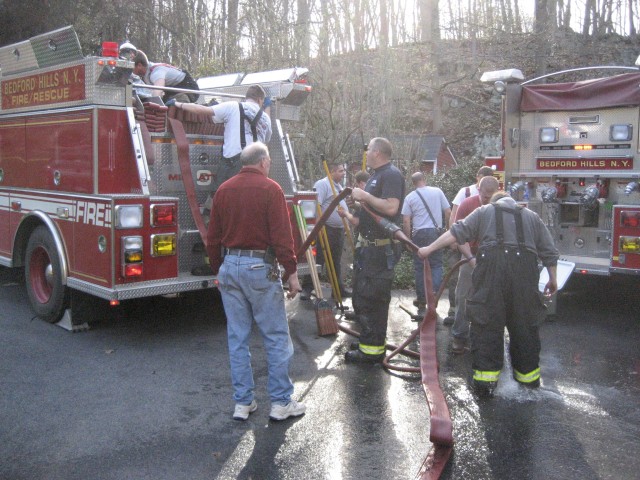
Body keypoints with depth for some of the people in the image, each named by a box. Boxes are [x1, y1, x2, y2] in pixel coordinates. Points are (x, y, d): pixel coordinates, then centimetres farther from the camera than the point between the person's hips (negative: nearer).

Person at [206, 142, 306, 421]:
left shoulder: (223, 190, 9)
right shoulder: (270, 188, -8)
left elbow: (212, 237, 12)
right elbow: (282, 235, -13)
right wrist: (291, 272, -8)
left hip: (229, 267, 6)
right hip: (260, 267, -6)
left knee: (237, 338, 11)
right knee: (276, 337, 4)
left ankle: (243, 403, 17)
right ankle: (281, 403, 10)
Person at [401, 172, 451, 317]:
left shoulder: (410, 197, 0)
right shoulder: (437, 192, 2)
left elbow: (406, 221, -4)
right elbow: (448, 212, 4)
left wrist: (408, 239, 4)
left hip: (419, 234, 0)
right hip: (435, 232, 0)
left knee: (420, 268, 7)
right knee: (436, 265, 8)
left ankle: (422, 305, 13)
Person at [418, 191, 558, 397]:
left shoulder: (484, 211, 20)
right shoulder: (532, 216, 27)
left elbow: (457, 232, 8)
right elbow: (549, 251, 22)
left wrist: (430, 249, 10)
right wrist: (553, 279, 30)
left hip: (492, 264, -2)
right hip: (525, 266, 3)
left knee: (486, 322, 1)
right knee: (524, 322, 13)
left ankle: (486, 377, -2)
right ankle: (528, 374, 24)